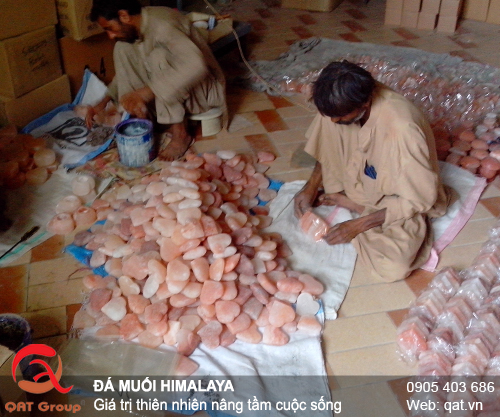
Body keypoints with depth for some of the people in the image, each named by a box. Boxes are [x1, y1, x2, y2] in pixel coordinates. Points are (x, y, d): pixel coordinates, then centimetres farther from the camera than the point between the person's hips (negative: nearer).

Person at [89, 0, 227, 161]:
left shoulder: (161, 25, -28)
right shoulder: (136, 29, -1)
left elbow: (196, 65, -43)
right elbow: (126, 69, 15)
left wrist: (147, 92, -43)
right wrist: (104, 101, 5)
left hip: (205, 88, -8)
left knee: (159, 55, -34)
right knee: (122, 48, -5)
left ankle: (180, 135, -23)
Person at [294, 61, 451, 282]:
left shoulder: (401, 128, -37)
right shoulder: (342, 103, -18)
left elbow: (418, 199, -27)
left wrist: (358, 225, -25)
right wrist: (311, 187, -9)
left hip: (400, 202, -4)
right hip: (358, 179, 4)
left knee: (393, 268, -29)